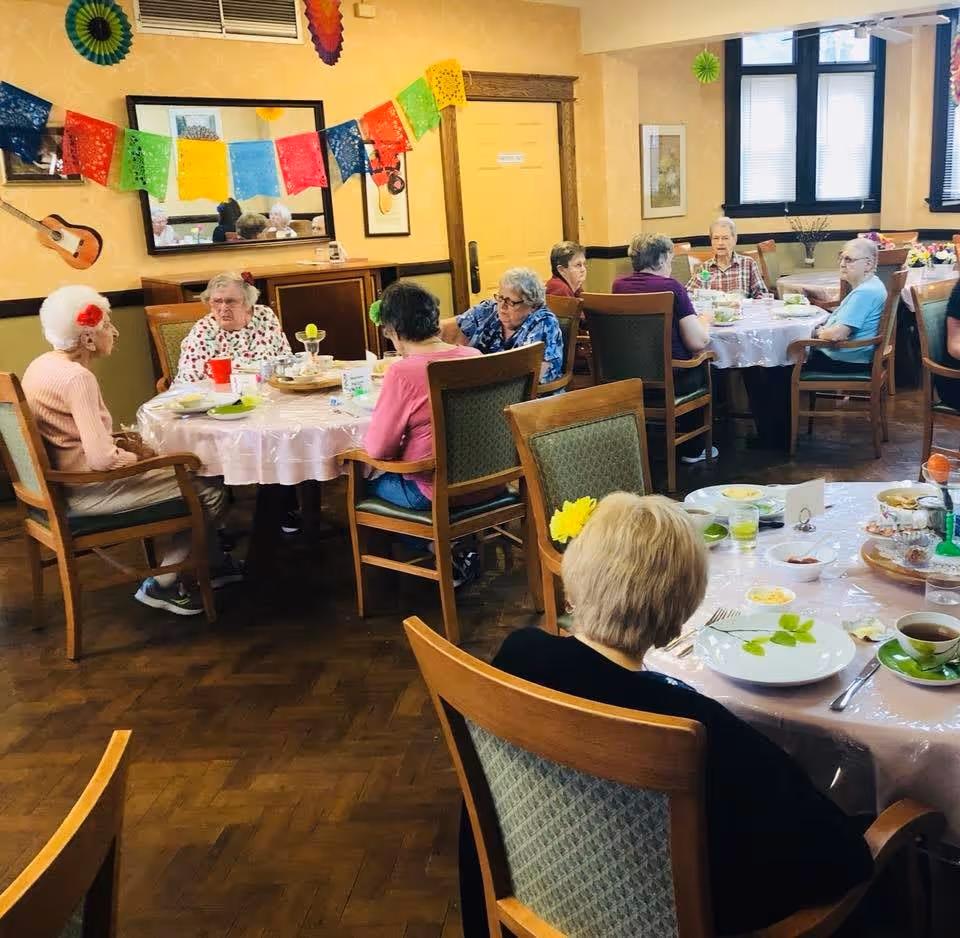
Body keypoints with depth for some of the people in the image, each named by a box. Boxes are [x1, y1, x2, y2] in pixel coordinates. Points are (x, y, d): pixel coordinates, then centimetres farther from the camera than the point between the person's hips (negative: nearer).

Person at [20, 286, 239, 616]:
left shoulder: (42, 364, 7)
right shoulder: (77, 378, -23)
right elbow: (101, 459, -28)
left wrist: (119, 442, 5)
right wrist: (138, 456, -8)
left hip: (59, 480, 10)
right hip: (83, 491, -10)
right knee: (210, 490, -7)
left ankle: (212, 563, 28)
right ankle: (161, 585, 5)